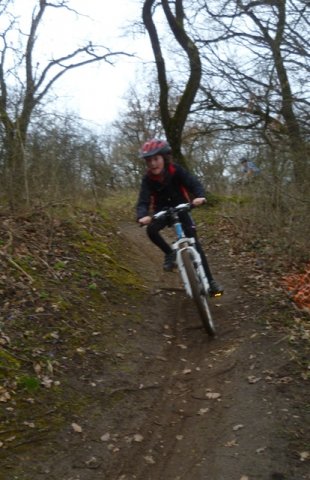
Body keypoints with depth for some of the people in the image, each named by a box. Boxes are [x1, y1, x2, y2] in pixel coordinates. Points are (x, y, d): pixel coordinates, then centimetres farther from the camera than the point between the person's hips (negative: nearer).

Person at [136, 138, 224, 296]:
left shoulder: (176, 170, -21)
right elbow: (143, 201, -27)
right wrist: (142, 216, -51)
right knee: (151, 230, -31)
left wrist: (199, 196, -54)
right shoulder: (148, 178, -18)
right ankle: (170, 253, -4)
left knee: (195, 243, -11)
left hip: (181, 208, -1)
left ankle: (210, 281, -4)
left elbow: (194, 183, -30)